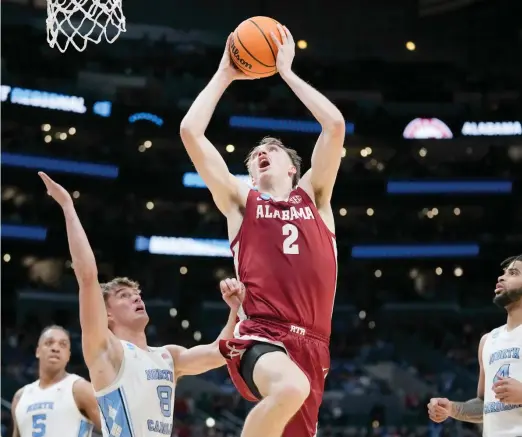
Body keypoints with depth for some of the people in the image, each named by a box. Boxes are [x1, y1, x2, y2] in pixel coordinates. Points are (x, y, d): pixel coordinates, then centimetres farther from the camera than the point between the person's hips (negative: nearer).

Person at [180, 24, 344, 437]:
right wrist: (224, 76, 18)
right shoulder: (241, 201, 16)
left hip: (310, 343, 4)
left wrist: (287, 72, 18)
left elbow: (335, 124, 11)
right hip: (259, 337, -4)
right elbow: (190, 132, 9)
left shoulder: (313, 197, 21)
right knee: (290, 389, -38)